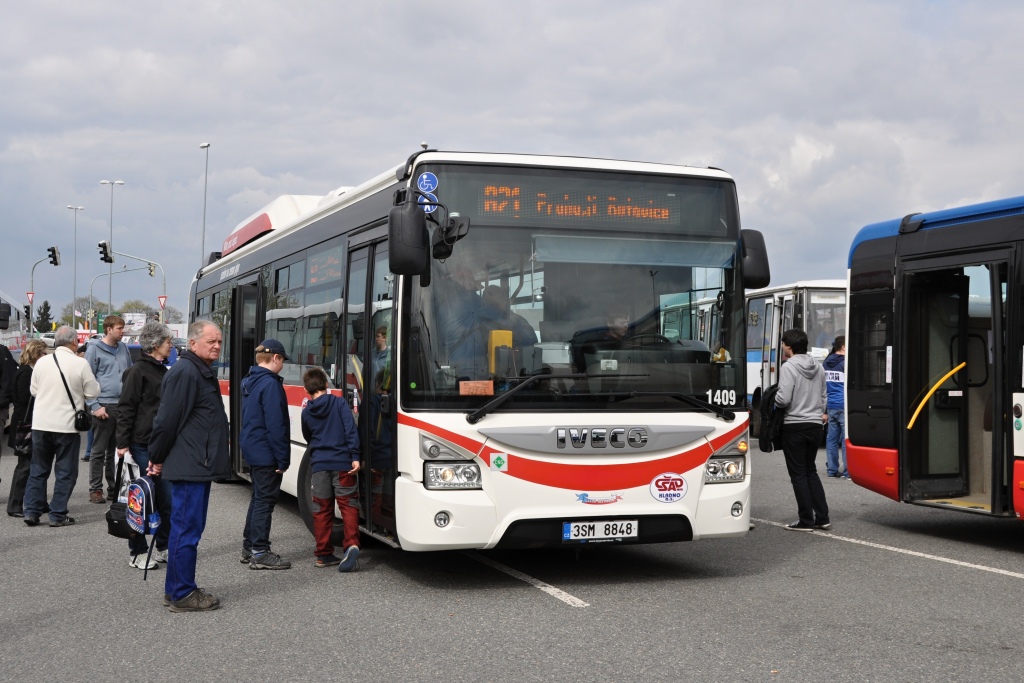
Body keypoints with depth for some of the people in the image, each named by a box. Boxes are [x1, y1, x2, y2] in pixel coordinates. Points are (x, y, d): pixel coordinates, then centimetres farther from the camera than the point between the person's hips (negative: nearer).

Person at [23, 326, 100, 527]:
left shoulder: (41, 362, 0)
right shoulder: (80, 364, -12)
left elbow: (33, 390, 10)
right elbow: (93, 392, -7)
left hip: (40, 423, 4)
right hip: (67, 425, -4)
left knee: (38, 470, 15)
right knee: (65, 472, 6)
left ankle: (31, 511, 13)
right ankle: (58, 515, 5)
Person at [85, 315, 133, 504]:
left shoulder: (124, 349, 13)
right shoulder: (95, 349, -3)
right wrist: (95, 406, -12)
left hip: (123, 407, 6)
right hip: (104, 407, -6)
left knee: (118, 450, 11)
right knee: (99, 451, -1)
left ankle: (115, 488, 18)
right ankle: (95, 490, 5)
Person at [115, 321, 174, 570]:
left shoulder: (164, 371, 16)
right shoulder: (138, 371, -9)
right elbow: (125, 409, -12)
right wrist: (122, 443, -16)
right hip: (142, 446, -7)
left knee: (167, 500, 8)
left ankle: (162, 547, 20)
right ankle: (137, 552, 9)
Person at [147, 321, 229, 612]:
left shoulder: (201, 372, 18)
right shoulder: (185, 373, -16)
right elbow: (167, 419, -18)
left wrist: (160, 457, 19)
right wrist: (157, 458, -9)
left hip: (198, 466, 11)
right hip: (189, 468, -11)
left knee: (184, 528, 15)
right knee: (187, 529, -4)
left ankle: (175, 590, 24)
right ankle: (182, 595, 2)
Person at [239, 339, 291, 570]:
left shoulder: (249, 382, 12)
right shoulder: (270, 384, -19)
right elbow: (276, 425, -21)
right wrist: (282, 459, -17)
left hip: (251, 449, 10)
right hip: (266, 453, -10)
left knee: (258, 498, 18)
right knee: (265, 500, -3)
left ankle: (249, 546, 25)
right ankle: (260, 553, 1)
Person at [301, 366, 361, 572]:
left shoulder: (306, 412, 7)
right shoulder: (339, 403, -2)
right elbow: (351, 430, -12)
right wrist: (355, 456, -14)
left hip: (319, 465, 2)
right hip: (342, 463, -2)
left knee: (322, 510, 11)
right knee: (348, 505, 3)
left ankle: (323, 554, 14)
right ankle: (351, 544, -18)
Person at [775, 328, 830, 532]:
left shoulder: (788, 367, -14)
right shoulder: (818, 368, 10)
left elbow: (783, 399, -20)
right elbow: (823, 397, 14)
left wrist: (771, 400, -1)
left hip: (794, 426, -7)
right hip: (815, 425, 7)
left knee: (798, 474, 1)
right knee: (810, 472, 18)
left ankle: (806, 521, 3)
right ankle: (822, 518, 15)